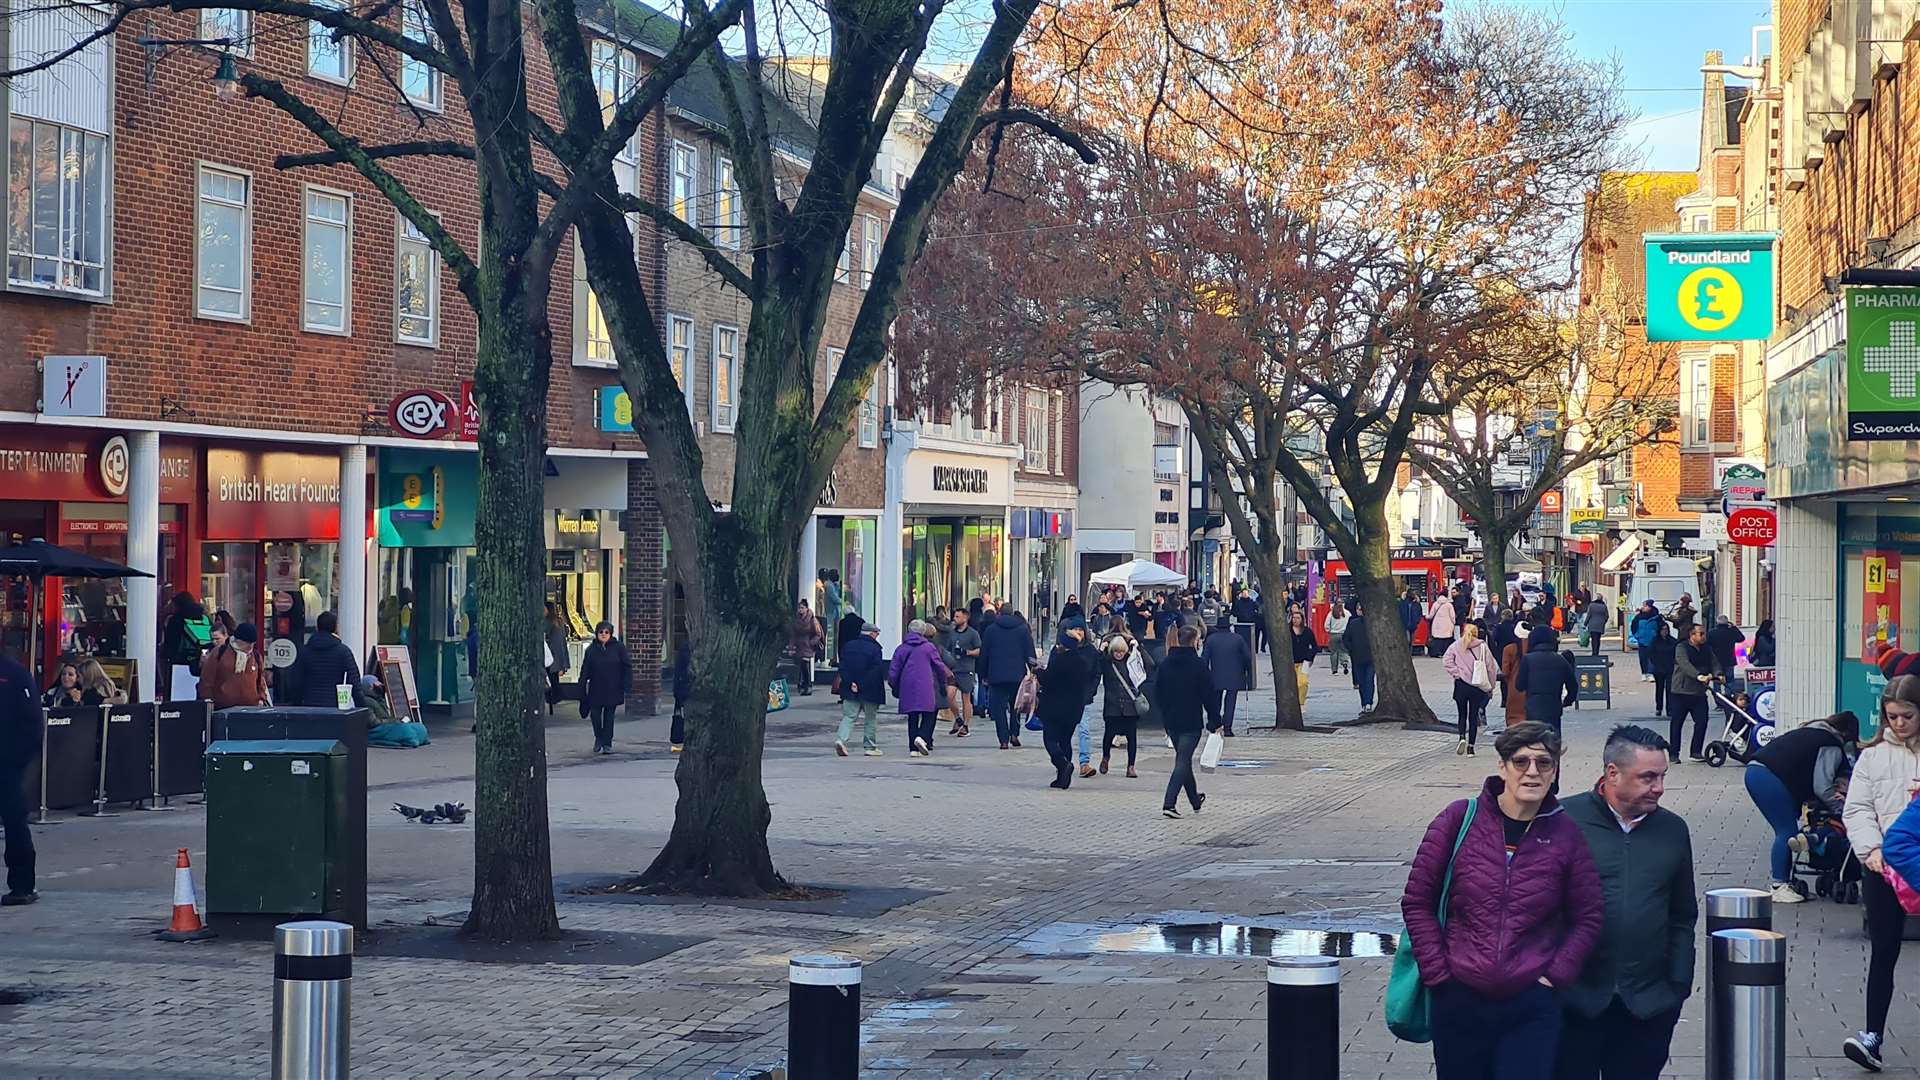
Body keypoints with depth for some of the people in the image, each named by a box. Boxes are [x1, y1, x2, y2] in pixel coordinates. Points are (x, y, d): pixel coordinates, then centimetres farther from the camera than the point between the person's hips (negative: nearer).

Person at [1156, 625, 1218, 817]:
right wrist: (1215, 721, -3)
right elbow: (1208, 696, -10)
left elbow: (1158, 693, 11)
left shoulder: (1166, 664, 5)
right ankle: (1169, 803, -18)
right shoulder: (1199, 665, -12)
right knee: (1183, 761, -6)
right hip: (1191, 722, -6)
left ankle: (1195, 800, 35)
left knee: (1183, 759, 20)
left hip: (1170, 721, 6)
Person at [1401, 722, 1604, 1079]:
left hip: (1531, 1008, 0)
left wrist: (1556, 975, -2)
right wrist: (1437, 970, -3)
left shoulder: (1565, 835, 0)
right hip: (1459, 1000, 1)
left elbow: (1589, 918, 8)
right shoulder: (1460, 820, -3)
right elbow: (1417, 901, 2)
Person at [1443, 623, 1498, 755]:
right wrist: (1491, 686, 8)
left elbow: (1446, 661, -9)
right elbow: (1491, 666, 1)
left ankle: (1462, 738, -12)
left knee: (1462, 714, 12)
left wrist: (1457, 673, -4)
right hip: (1478, 686, 0)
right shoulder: (1482, 646, -1)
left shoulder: (1456, 646, 1)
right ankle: (1471, 746, 5)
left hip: (1461, 685, 0)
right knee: (1473, 716, 8)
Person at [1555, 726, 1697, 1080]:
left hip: (1648, 1008, 3)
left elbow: (1683, 918, 16)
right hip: (1575, 1002, -3)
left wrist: (1678, 985, 9)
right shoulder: (1565, 820, -5)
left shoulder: (1673, 831, 10)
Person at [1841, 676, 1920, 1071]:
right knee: (1883, 952, 2)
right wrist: (1871, 848, -11)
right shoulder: (1874, 755, 6)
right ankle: (1873, 1036, 3)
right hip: (1883, 866, 1)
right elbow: (1857, 809, 4)